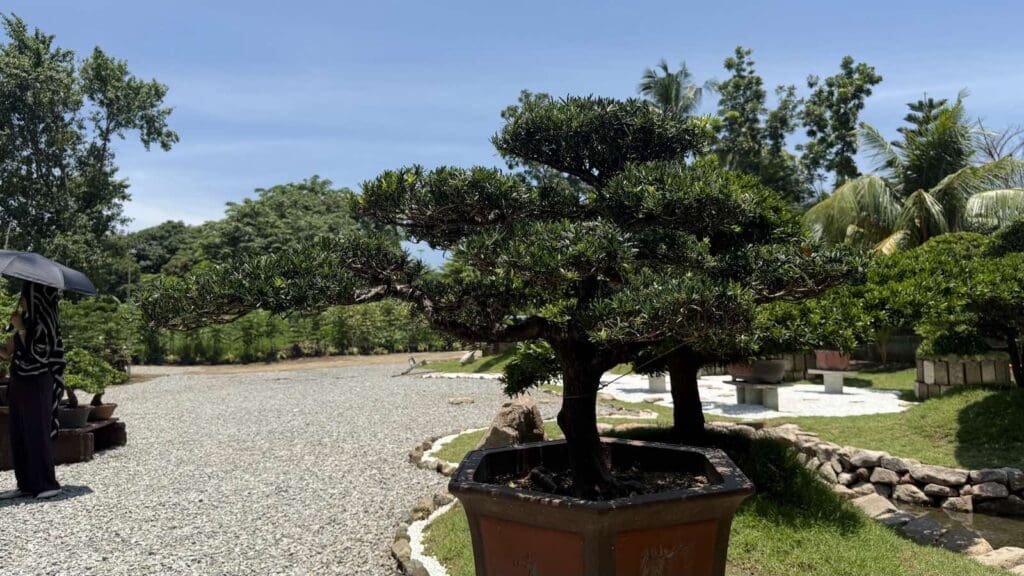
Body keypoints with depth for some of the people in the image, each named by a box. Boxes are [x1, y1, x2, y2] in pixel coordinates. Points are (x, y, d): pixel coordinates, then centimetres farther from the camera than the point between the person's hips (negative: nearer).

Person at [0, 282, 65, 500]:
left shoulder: (44, 323, -11)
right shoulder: (27, 320, 10)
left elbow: (36, 353, -18)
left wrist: (21, 329, -13)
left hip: (37, 385, -8)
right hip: (19, 383, 8)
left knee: (37, 433, -4)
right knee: (19, 436, 9)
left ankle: (48, 483, 3)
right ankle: (26, 484, 15)